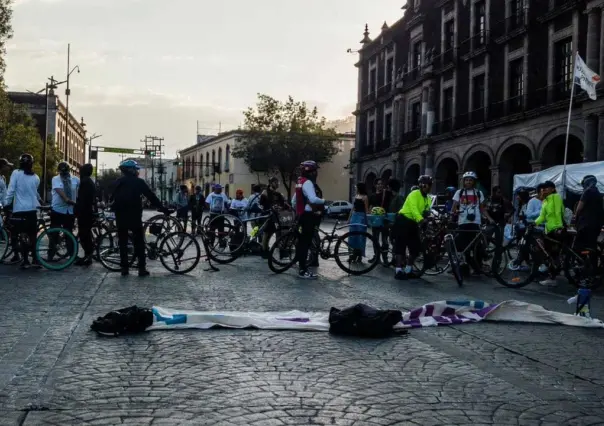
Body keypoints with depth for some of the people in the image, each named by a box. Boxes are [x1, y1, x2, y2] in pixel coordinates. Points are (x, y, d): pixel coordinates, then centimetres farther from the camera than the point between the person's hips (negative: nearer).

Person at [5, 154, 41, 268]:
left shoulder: (16, 173, -5)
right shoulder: (35, 177, 6)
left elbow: (10, 191, -8)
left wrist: (7, 203, 0)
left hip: (19, 209, -3)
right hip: (32, 209, 3)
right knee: (33, 235, 9)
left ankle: (25, 260, -2)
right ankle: (35, 259, 8)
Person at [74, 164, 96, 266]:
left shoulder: (84, 181, -13)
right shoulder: (91, 182, 18)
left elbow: (82, 198, -20)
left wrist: (77, 210, -19)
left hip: (84, 211, -10)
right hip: (90, 211, 10)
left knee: (83, 234, -7)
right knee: (87, 234, 12)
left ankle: (87, 257, -8)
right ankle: (88, 256, 15)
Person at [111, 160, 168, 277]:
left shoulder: (117, 182, 11)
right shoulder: (139, 182, -1)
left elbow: (113, 198, 15)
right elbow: (152, 197, -2)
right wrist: (164, 209, 1)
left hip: (120, 216, 3)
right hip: (134, 216, -3)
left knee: (123, 242, 9)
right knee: (139, 242, 4)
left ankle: (124, 268, 7)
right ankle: (142, 268, 0)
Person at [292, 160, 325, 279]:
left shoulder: (300, 182, 17)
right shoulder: (307, 182, -16)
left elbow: (293, 202, 24)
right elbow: (313, 199, -31)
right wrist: (323, 201, -14)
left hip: (302, 215, 11)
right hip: (308, 216, -11)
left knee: (302, 242, 14)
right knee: (305, 243, -9)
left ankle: (302, 267, 21)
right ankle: (303, 270, -8)